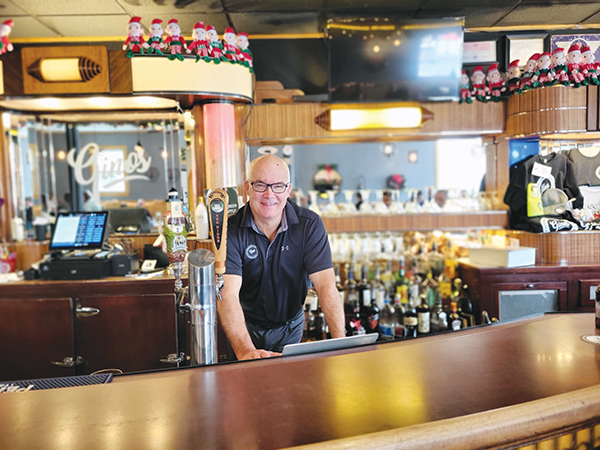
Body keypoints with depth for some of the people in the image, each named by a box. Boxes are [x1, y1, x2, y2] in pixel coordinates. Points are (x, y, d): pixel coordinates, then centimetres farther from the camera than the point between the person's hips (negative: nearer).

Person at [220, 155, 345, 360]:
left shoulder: (310, 225, -13)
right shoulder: (231, 230, -18)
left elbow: (326, 285, -19)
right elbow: (228, 293, -29)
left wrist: (341, 341, -34)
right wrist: (245, 350, -44)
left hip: (291, 326, 1)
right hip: (247, 327, -1)